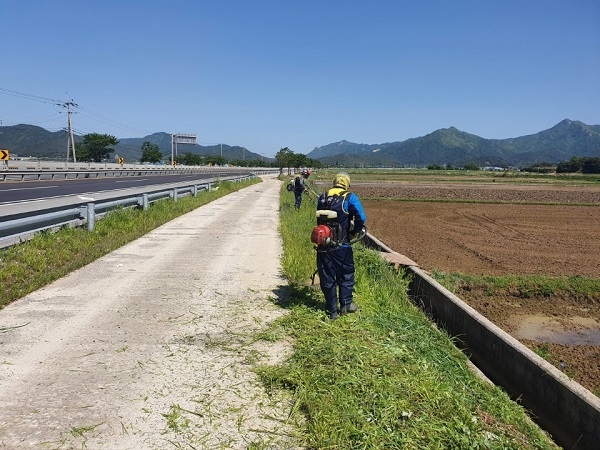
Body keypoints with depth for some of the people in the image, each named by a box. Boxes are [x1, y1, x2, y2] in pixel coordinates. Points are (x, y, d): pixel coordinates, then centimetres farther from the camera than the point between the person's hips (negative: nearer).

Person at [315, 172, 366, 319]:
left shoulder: (322, 198, 7)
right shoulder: (350, 197, -6)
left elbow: (318, 218, 12)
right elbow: (361, 217, -16)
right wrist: (355, 231, 0)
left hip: (323, 244, 3)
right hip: (341, 245, -3)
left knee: (327, 277, 11)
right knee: (346, 275, 17)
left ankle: (332, 310, 19)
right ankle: (346, 305, 25)